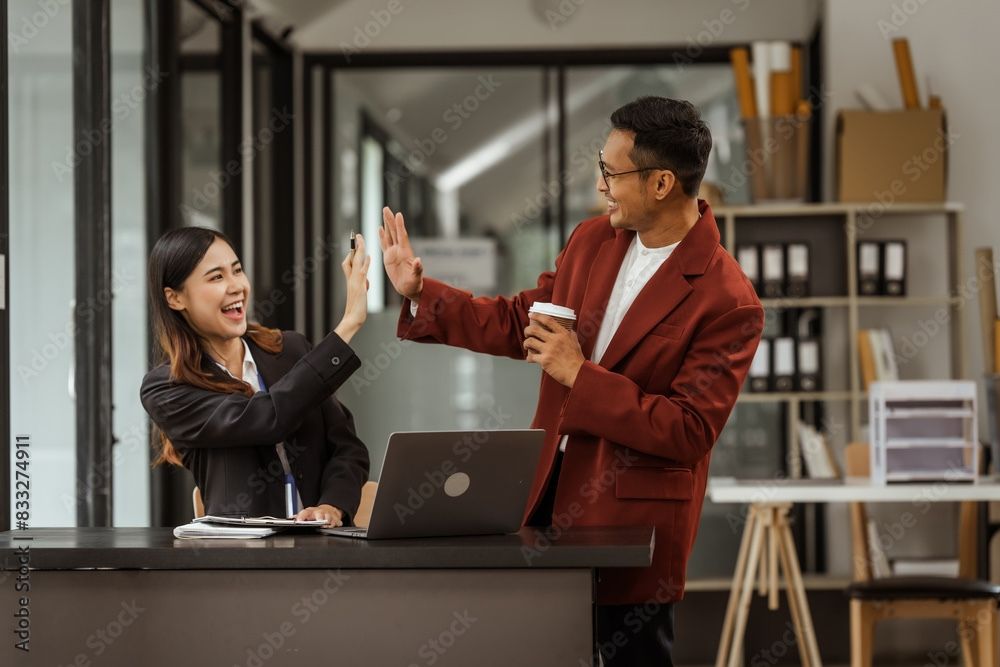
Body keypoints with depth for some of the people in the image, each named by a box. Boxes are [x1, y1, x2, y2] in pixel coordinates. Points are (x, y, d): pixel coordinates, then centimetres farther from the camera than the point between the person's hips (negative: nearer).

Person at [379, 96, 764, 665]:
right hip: (550, 491, 7)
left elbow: (690, 432, -21)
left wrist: (578, 374, -23)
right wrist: (420, 292, 7)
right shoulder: (593, 240, 3)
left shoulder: (729, 302, -19)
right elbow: (520, 322, 15)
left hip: (633, 513, -6)